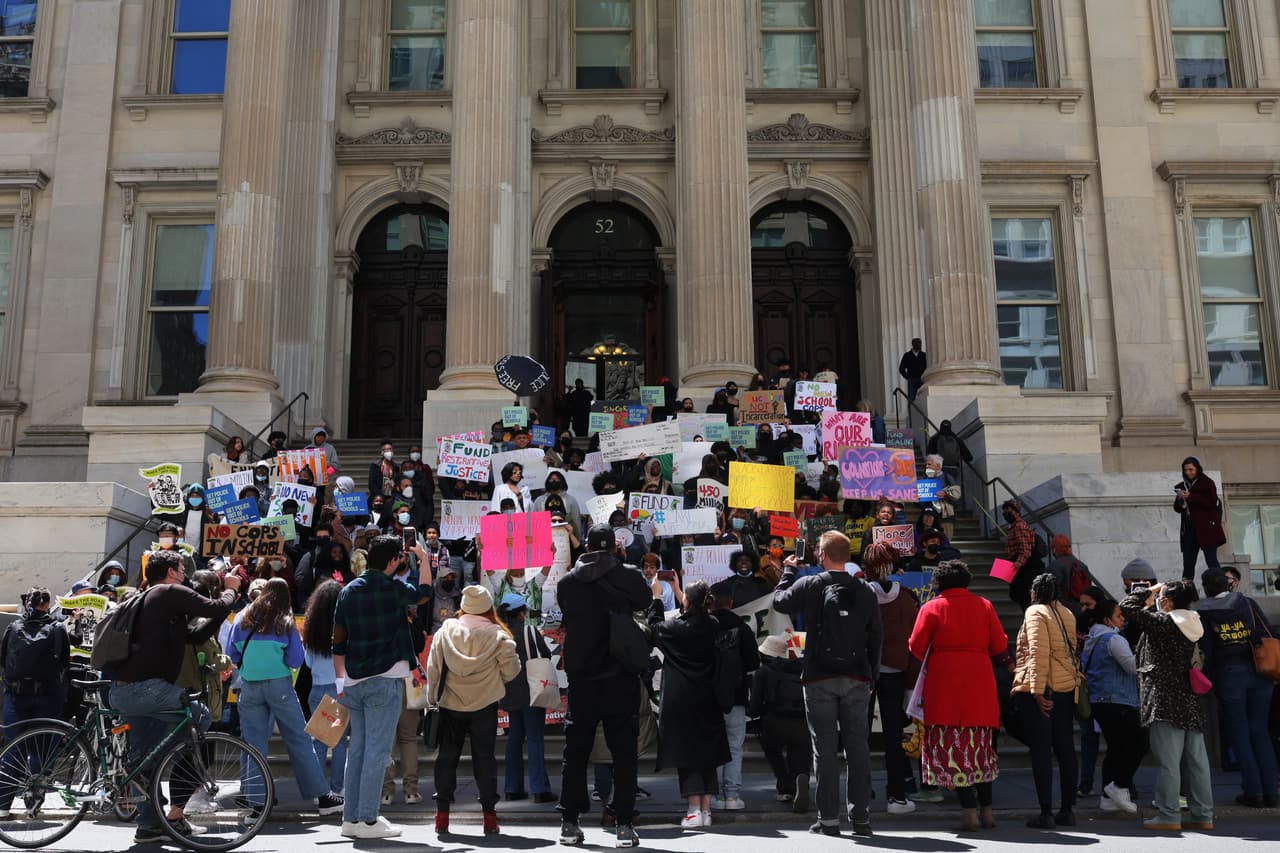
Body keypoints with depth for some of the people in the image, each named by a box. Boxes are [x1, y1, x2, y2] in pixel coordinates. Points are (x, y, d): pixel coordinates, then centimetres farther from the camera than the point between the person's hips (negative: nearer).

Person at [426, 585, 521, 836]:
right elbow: (511, 670, -6)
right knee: (484, 757, 6)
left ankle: (442, 814, 14)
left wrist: (434, 697, 10)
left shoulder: (445, 630, -2)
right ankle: (489, 815, 7)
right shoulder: (498, 635, -7)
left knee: (447, 755, 11)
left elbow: (432, 668, -1)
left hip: (450, 703, 1)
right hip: (484, 705, -1)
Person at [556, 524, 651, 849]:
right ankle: (624, 825, 2)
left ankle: (569, 824, 13)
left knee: (575, 752, 11)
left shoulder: (567, 583, -1)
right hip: (621, 679, -2)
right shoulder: (629, 578, -6)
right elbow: (646, 601, 15)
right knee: (623, 753, 4)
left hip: (581, 679, 2)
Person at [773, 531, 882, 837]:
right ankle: (860, 817, 8)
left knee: (825, 748, 1)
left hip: (820, 679, -2)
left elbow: (779, 601, 11)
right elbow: (875, 637, 8)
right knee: (857, 746, 6)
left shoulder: (809, 585, -5)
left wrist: (788, 570, 24)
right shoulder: (865, 591, 4)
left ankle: (828, 818, 3)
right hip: (857, 678, 2)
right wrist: (872, 676, 15)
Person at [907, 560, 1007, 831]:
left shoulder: (931, 608, 1)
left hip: (944, 680, -3)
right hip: (980, 681, 3)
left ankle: (970, 811, -7)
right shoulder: (984, 605, 8)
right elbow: (1000, 645, 5)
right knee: (980, 746, 14)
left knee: (951, 746, -1)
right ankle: (987, 811, 16)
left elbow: (916, 645, -3)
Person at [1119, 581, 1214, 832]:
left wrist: (1147, 593, 2)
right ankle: (1203, 815, 13)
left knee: (1167, 761, -5)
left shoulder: (1163, 622, -12)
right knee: (1196, 761, 9)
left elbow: (1127, 606, -12)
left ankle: (1168, 815, -4)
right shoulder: (1189, 625, 12)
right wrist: (1150, 602, 20)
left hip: (1165, 701, -8)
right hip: (1190, 700, 8)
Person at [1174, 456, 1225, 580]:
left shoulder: (1207, 483, 0)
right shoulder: (1182, 486, 14)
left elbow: (1212, 503, -13)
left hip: (1206, 528, -5)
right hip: (1188, 529, 5)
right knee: (1188, 564, 3)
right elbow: (1177, 509, 16)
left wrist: (1191, 497, -17)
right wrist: (1179, 500, -6)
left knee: (1212, 561, -7)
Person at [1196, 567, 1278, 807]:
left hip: (1228, 675, -3)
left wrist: (1209, 680, 3)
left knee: (1239, 734, 7)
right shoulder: (1248, 603, 3)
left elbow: (1205, 651, -6)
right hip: (1259, 673, 3)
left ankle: (1253, 792, 6)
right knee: (1260, 730, 11)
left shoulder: (1202, 613, -4)